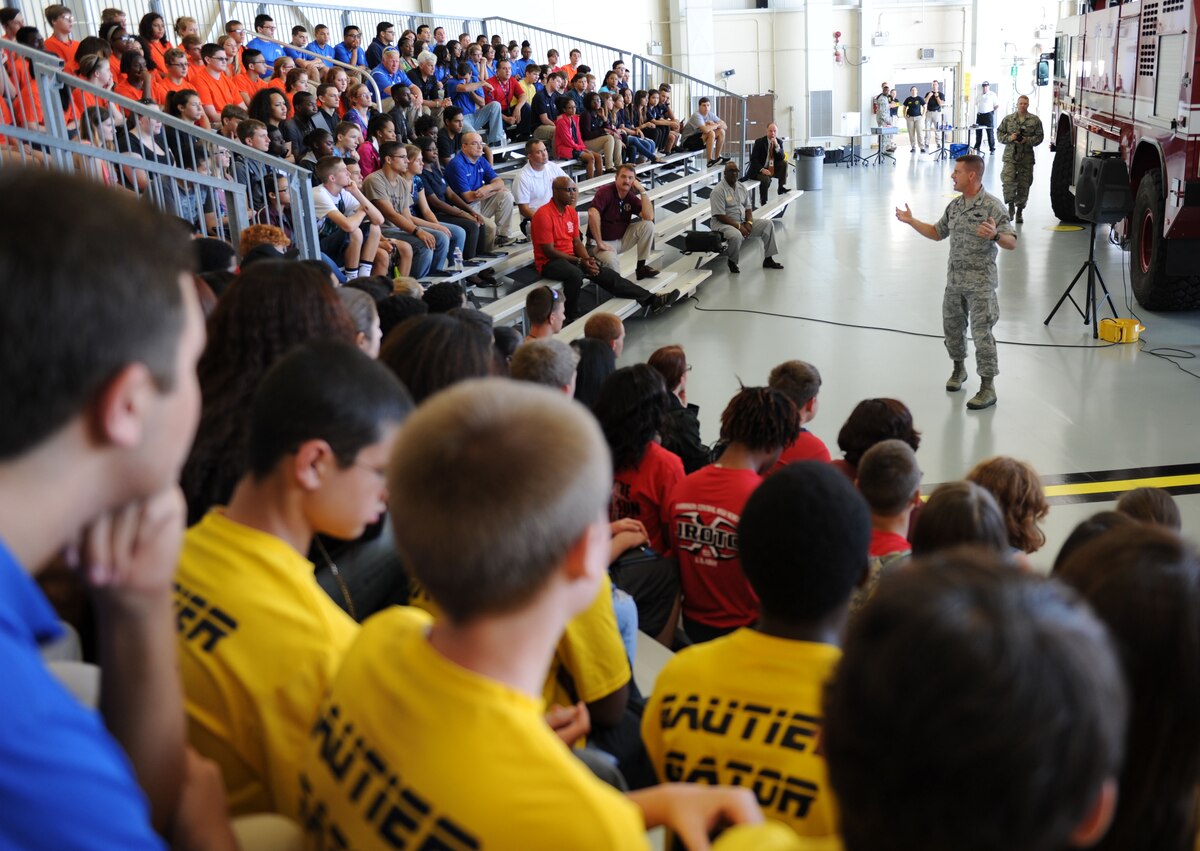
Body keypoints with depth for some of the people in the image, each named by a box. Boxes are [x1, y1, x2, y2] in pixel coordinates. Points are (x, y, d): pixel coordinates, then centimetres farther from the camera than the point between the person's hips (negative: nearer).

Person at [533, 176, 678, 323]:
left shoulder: (571, 211, 8)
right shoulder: (544, 215, -17)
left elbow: (577, 242, 11)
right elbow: (549, 251, -18)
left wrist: (587, 259, -10)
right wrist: (580, 261, -18)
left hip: (571, 257, 8)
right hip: (549, 262, -7)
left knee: (605, 273, -9)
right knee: (575, 273, -38)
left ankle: (649, 300, -13)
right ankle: (572, 316, -17)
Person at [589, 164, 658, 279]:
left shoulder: (631, 197, 2)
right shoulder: (605, 192, -17)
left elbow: (649, 217, -12)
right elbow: (592, 214, -34)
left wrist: (642, 191, -13)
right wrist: (599, 243, -34)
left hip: (622, 238, 7)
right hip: (604, 241, -7)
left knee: (648, 225, -10)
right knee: (611, 260, -38)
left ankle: (641, 267, -1)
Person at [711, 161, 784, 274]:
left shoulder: (741, 188, 9)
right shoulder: (718, 191, -14)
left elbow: (748, 208, 13)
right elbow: (720, 216, -18)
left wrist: (749, 222, -8)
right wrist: (739, 226, -22)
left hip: (743, 222, 7)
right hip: (724, 224, -7)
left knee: (767, 224, -4)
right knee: (736, 236, -39)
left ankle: (768, 259, 1)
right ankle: (732, 261, -9)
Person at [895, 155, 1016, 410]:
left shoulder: (992, 206, -13)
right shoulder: (954, 206, 8)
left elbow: (1012, 243, -17)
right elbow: (937, 233, 22)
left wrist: (995, 235, -37)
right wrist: (911, 221, 14)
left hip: (980, 283, -7)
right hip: (954, 280, 7)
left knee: (982, 333, -6)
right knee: (952, 326, 18)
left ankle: (987, 388, 1)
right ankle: (959, 368, 41)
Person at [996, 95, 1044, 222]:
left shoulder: (1035, 120, 4)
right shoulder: (1008, 119, 6)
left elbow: (1039, 137, 2)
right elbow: (999, 133, 8)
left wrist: (1027, 140, -15)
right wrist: (1010, 138, -11)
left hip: (1027, 157, 1)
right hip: (1010, 156, -1)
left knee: (1024, 185, 5)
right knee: (1008, 181, -17)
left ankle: (1020, 211, 19)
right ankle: (1010, 205, 7)